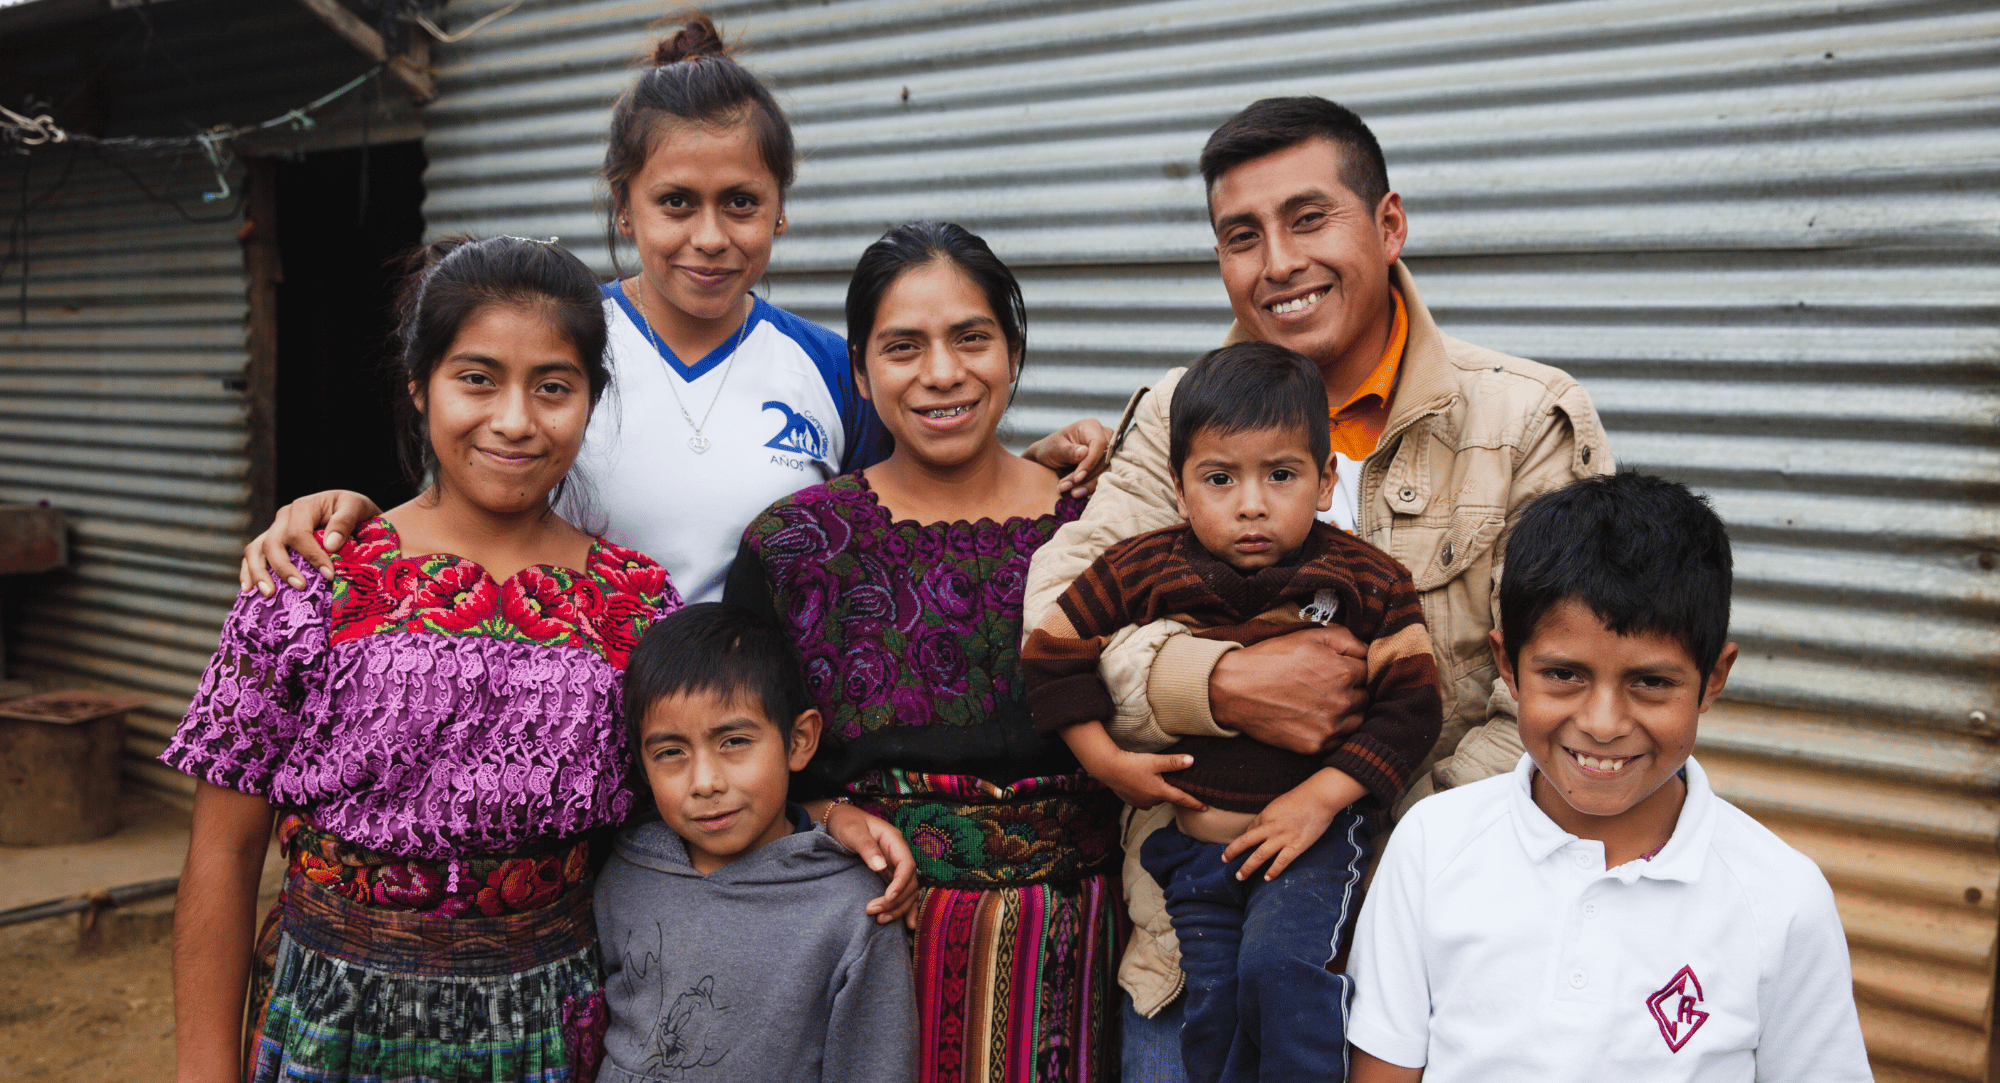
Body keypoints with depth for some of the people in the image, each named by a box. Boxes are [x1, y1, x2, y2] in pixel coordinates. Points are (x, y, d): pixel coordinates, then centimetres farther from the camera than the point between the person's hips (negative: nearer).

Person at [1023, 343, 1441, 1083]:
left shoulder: (1366, 585, -8)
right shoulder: (1143, 572, -6)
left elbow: (1411, 705, -7)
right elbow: (1050, 650, 2)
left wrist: (1323, 796, -16)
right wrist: (1105, 760, -3)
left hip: (1311, 828, -2)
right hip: (1190, 838, 3)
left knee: (1279, 962, -25)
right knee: (1214, 1009, 8)